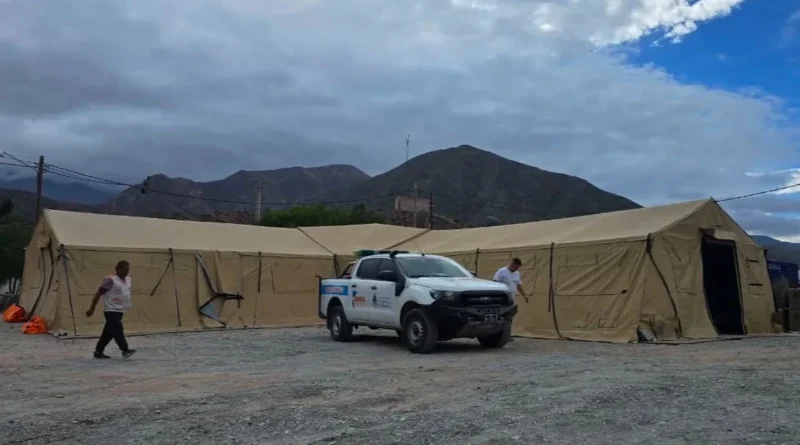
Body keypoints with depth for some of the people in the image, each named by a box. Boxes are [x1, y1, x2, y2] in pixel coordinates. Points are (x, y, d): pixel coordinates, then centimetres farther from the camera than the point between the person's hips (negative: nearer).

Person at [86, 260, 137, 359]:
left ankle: (98, 352, 20)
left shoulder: (128, 279, 10)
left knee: (109, 333, 12)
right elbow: (98, 293, -13)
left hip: (120, 311, 8)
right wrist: (92, 308, -14)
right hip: (111, 310, -8)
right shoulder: (111, 280, -15)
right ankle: (125, 350, -14)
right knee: (117, 331, -14)